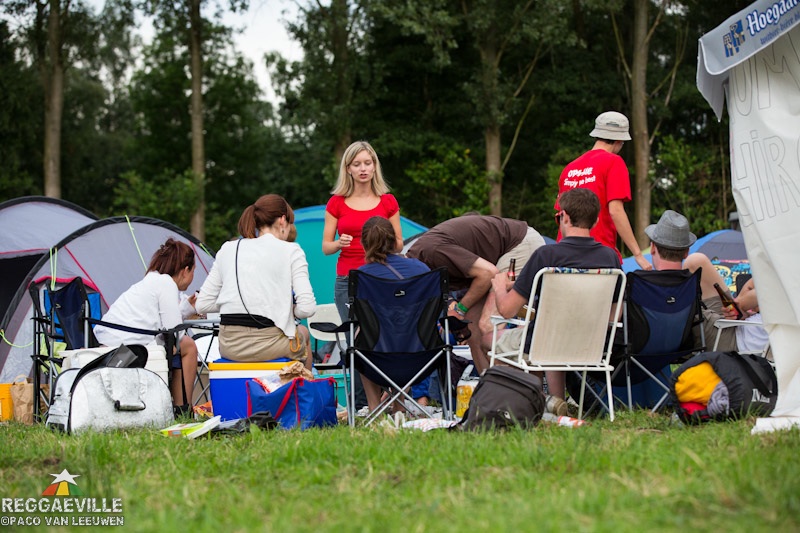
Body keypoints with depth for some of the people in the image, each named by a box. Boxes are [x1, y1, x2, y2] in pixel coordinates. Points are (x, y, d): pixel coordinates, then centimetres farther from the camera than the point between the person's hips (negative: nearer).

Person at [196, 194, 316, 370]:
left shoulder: (228, 249, 10)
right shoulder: (291, 251, -2)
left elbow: (202, 304, 8)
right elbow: (307, 308, -10)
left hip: (229, 347, 4)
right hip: (268, 344, -4)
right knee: (303, 332, 34)